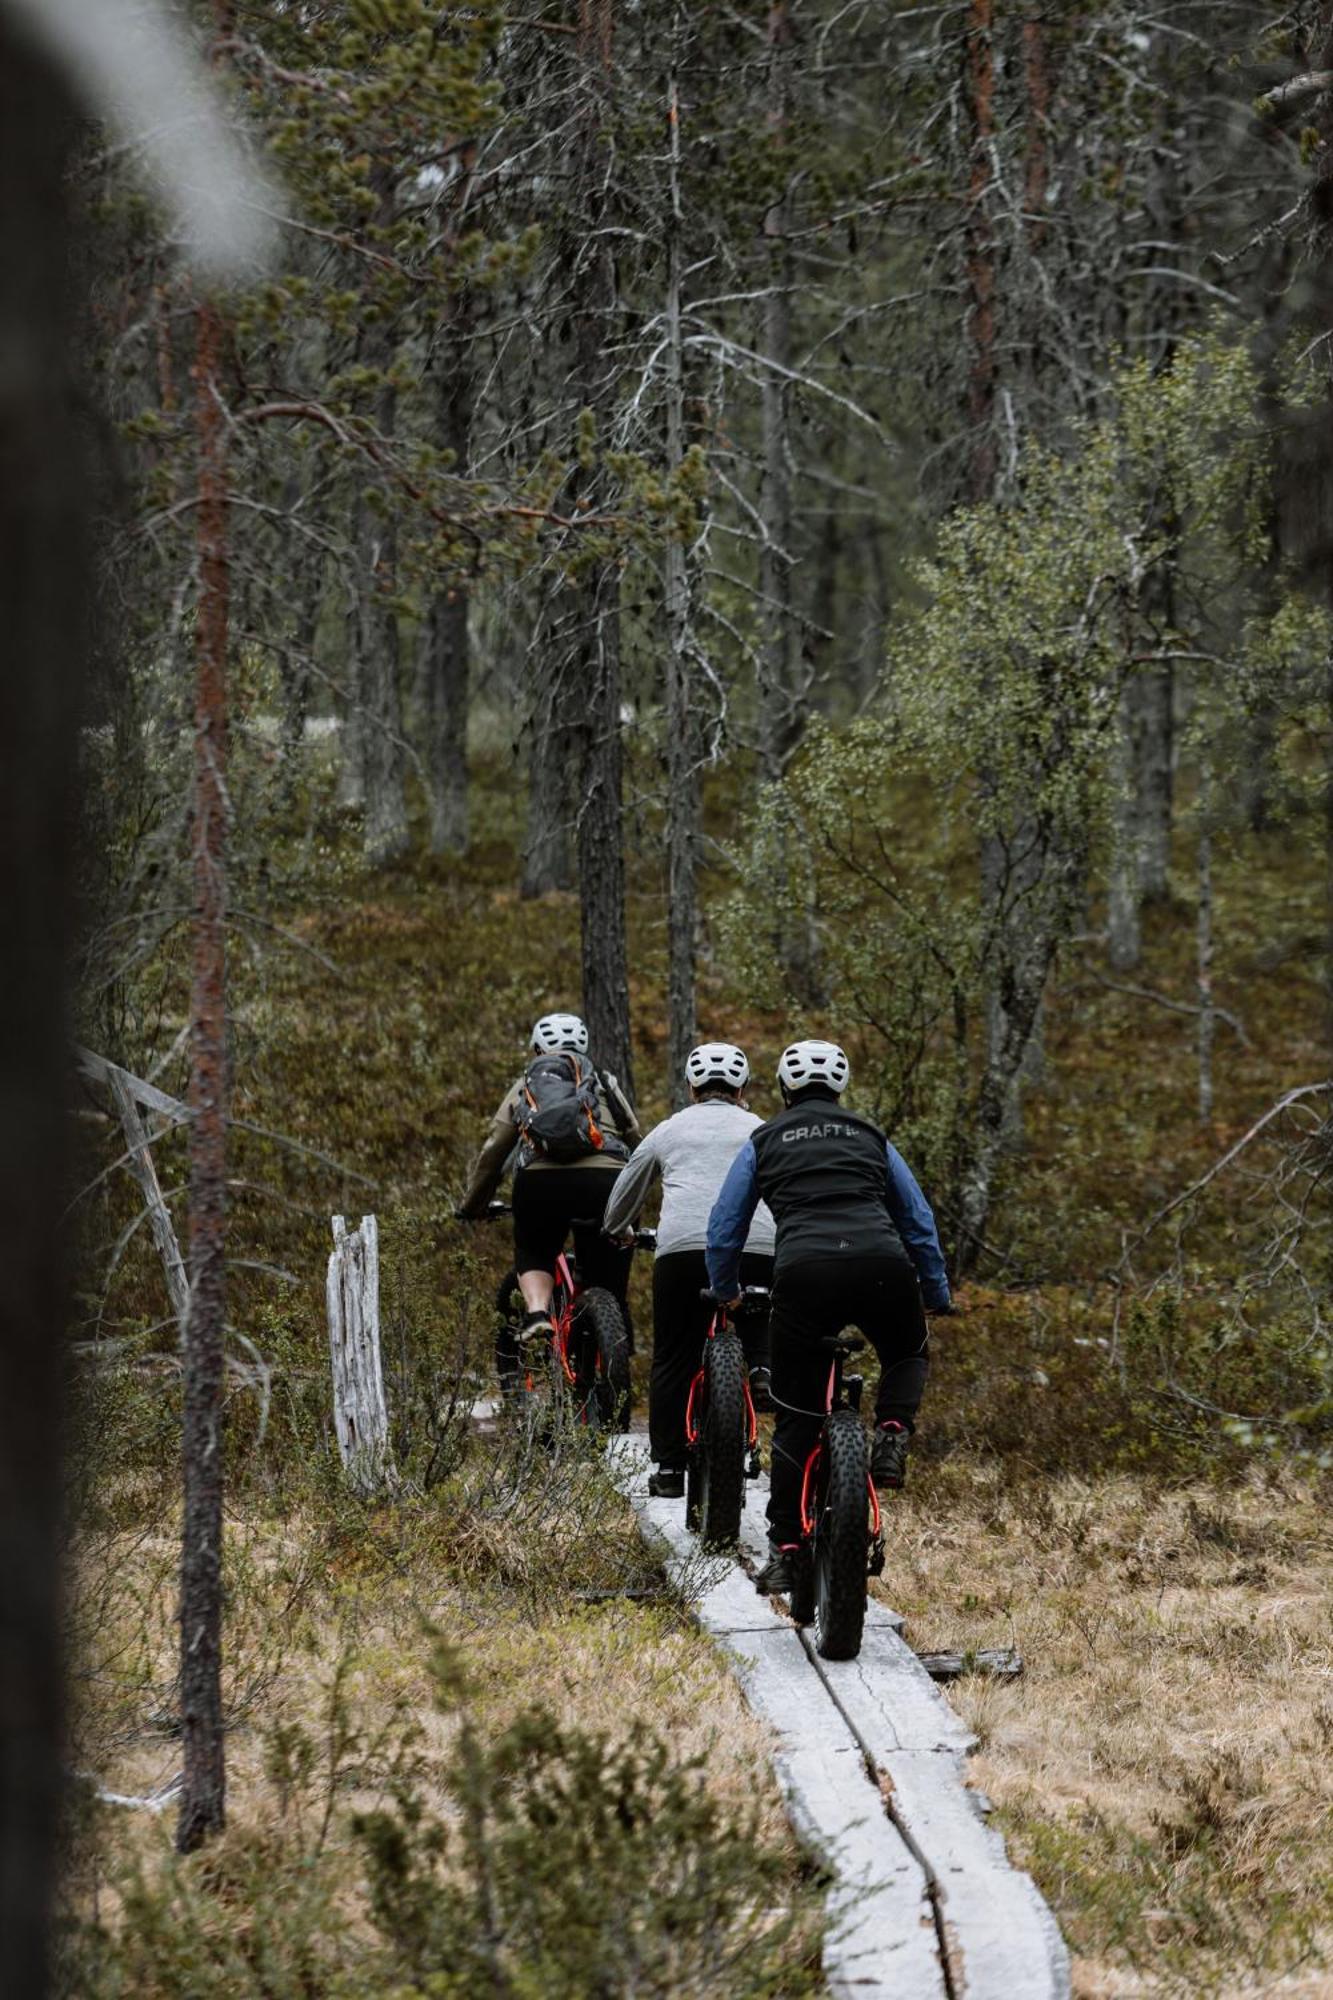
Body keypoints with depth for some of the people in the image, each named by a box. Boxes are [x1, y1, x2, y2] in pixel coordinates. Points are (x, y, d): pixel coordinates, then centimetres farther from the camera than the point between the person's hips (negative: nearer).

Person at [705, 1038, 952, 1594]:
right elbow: (920, 1224, 28)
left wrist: (724, 1295, 36)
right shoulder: (871, 1138, 24)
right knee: (907, 1355, 33)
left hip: (804, 1274, -1)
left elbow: (724, 1229, 20)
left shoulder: (765, 1142, 20)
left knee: (796, 1420, 9)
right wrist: (938, 1296, 39)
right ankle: (892, 1435, 4)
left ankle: (784, 1554, 6)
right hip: (882, 1267, 1)